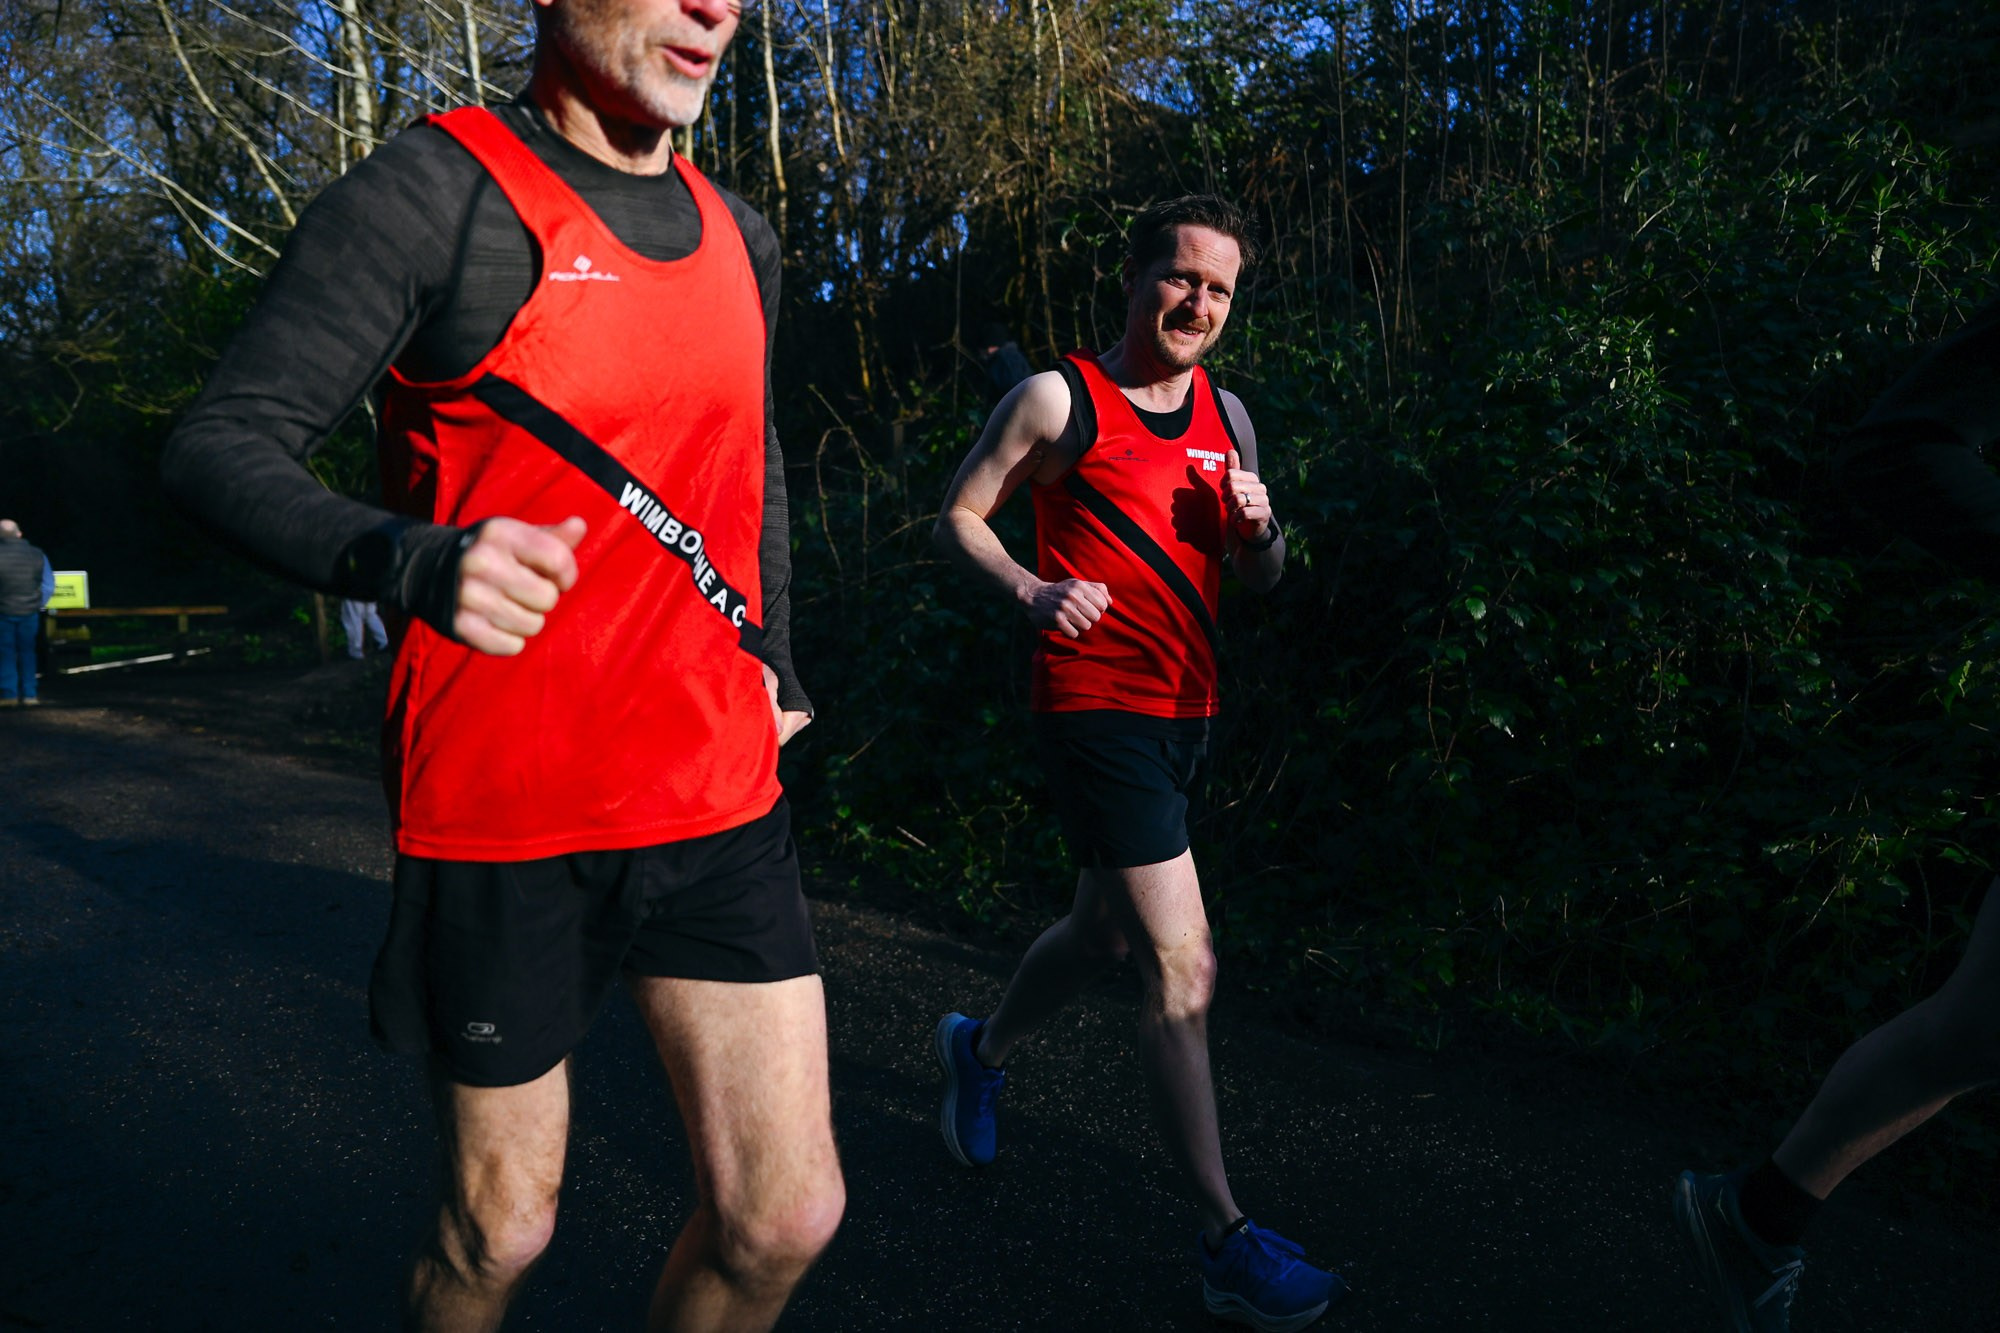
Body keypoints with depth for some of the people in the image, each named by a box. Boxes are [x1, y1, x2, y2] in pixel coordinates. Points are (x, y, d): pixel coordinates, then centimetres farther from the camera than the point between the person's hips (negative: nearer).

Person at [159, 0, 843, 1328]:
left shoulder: (739, 235, 11)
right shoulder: (435, 191, -8)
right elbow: (220, 445, -12)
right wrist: (417, 560, -31)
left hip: (717, 800, 5)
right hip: (505, 817, -5)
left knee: (786, 1218, 4)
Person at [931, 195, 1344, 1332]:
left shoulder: (1225, 414, 13)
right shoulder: (1060, 399, -5)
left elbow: (1263, 582, 16)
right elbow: (960, 517, -1)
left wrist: (1260, 527, -7)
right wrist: (1033, 591, -19)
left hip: (1186, 710, 8)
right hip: (1097, 704, -7)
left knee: (1107, 934, 21)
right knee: (1184, 968, -11)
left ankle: (981, 1048, 49)